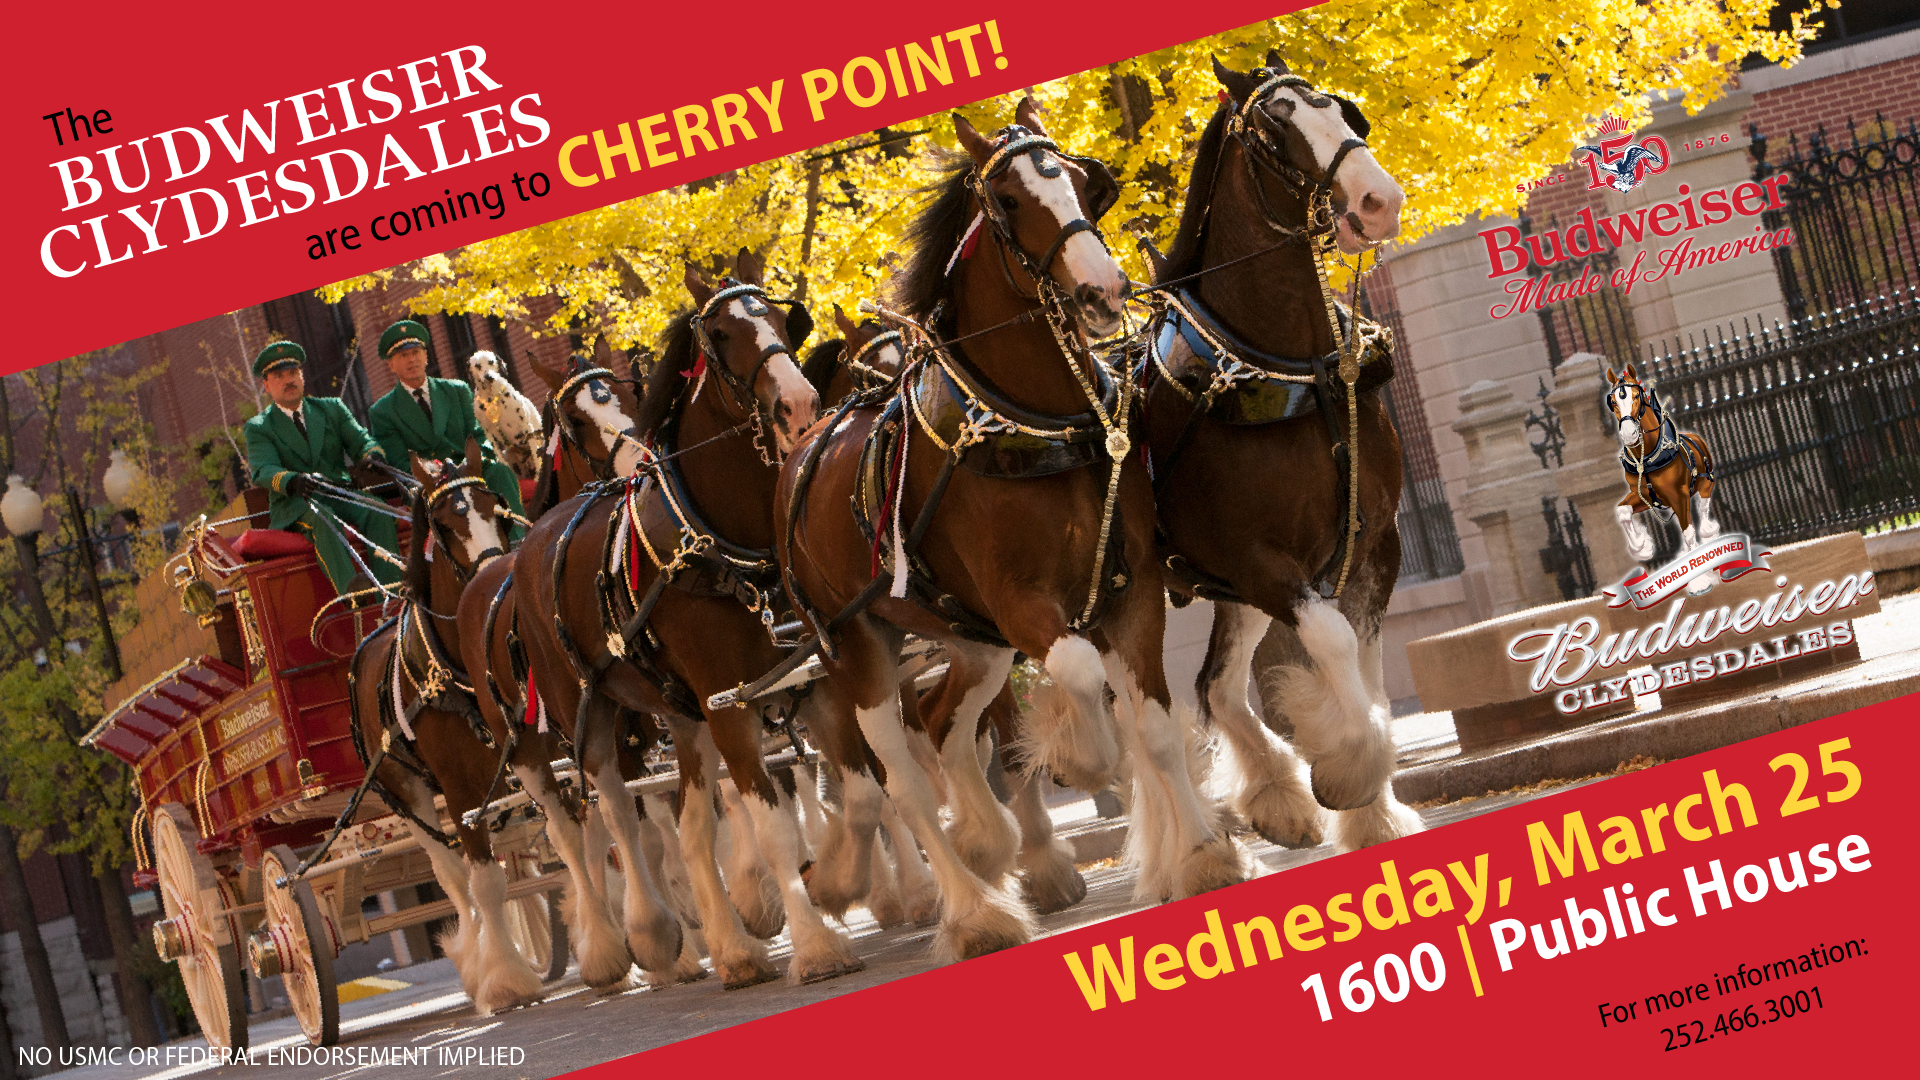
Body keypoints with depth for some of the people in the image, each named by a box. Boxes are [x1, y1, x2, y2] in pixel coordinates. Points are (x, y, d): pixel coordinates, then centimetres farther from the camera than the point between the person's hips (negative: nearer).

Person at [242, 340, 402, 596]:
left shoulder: (332, 409, 21)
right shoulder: (258, 428, 11)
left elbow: (361, 441, 9)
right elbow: (263, 471, -7)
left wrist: (371, 457, -18)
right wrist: (293, 481, -31)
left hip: (341, 495, 3)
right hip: (295, 507, -3)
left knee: (377, 511, -30)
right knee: (321, 517, -38)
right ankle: (350, 589, -61)